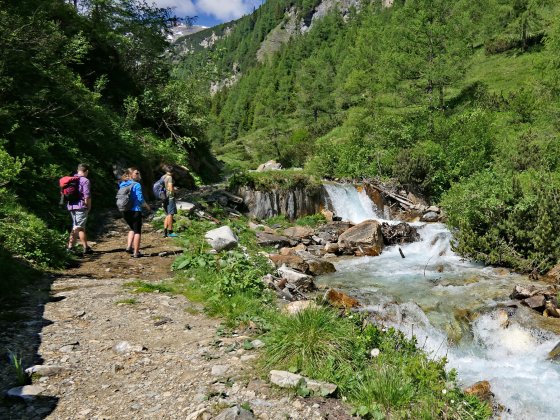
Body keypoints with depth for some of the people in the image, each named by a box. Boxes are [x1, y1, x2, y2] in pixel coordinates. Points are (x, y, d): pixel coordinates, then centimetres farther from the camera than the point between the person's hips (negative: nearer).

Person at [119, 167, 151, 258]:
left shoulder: (122, 184, 7)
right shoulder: (136, 185, -13)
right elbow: (140, 199, -15)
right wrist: (147, 207, 1)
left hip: (125, 211, 7)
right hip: (135, 211, -6)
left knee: (132, 229, 26)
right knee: (137, 231, 6)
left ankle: (129, 247, 14)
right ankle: (136, 253, 8)